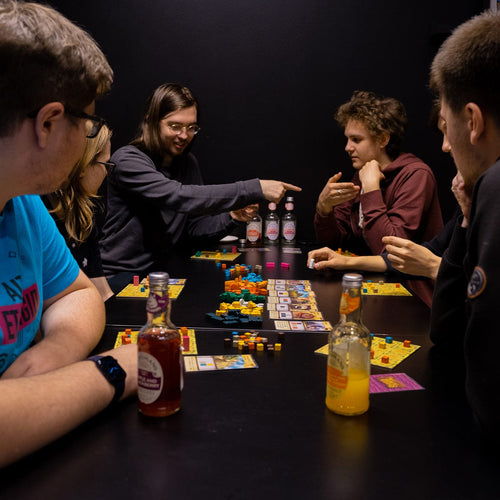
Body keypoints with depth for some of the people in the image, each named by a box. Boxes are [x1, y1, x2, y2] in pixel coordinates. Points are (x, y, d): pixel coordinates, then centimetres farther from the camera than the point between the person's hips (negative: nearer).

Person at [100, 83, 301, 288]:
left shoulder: (188, 162, 8)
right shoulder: (128, 160, -15)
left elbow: (194, 229, 8)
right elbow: (180, 197, -31)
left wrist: (230, 217, -12)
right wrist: (255, 189, -33)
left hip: (163, 271, 7)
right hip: (120, 276, -7)